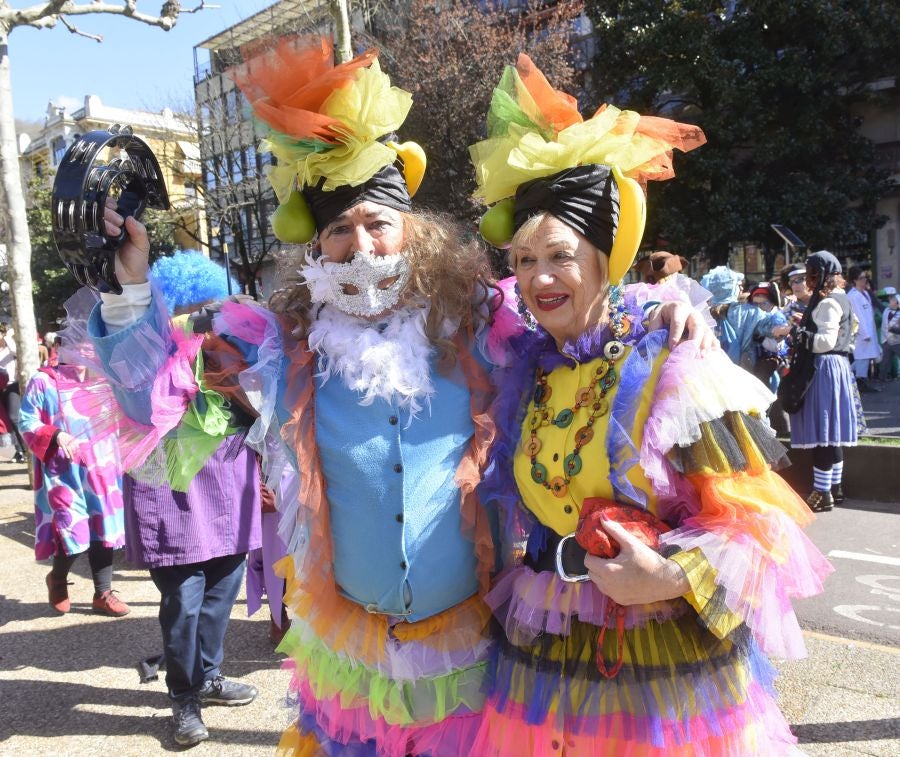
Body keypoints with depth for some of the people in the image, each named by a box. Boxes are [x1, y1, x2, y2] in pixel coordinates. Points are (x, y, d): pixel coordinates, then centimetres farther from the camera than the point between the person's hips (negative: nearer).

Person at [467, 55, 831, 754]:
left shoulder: (676, 371, -15)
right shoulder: (524, 374, 1)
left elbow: (757, 517, -13)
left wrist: (669, 576, -24)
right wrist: (519, 569, 7)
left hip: (666, 670, -4)